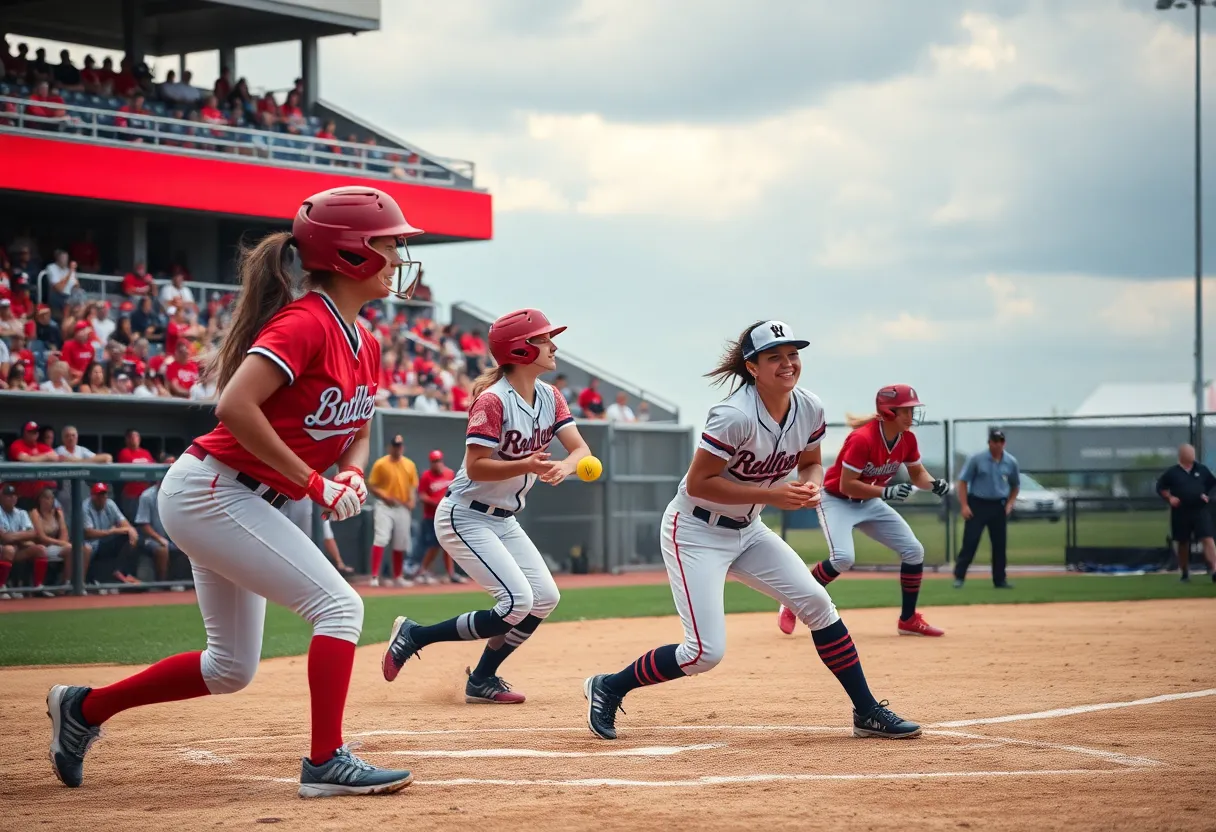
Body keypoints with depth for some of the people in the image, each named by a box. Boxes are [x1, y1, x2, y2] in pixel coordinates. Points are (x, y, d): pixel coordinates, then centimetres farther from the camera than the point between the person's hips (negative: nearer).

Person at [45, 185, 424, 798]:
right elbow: (235, 407, -29)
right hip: (209, 491, -10)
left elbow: (357, 433, 20)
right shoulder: (305, 322, -19)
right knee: (339, 606, -15)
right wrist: (314, 482, -23)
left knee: (231, 669, 14)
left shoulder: (364, 344, 9)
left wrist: (351, 474, -3)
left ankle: (83, 707, 27)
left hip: (238, 504, 10)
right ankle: (326, 763, -13)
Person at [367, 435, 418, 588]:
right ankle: (374, 577, -22)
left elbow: (413, 486, 12)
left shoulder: (410, 465, 8)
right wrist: (385, 497, -17)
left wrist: (412, 501, -6)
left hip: (402, 508, 4)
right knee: (380, 539, -18)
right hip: (385, 507, -4)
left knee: (401, 543, 10)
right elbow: (371, 486, -3)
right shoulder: (380, 464, -4)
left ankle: (397, 577, 23)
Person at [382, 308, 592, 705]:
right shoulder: (493, 400, -22)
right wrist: (526, 466, -37)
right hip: (466, 518, -9)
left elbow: (580, 449, -5)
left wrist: (564, 467, -27)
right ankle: (414, 635, -3)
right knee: (517, 603, -17)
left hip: (504, 520, 9)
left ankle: (482, 680, 17)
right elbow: (475, 467, -25)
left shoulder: (549, 398, 3)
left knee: (545, 598, 4)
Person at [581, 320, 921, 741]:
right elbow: (697, 484, -25)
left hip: (748, 530, 7)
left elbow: (811, 463, 13)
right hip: (695, 530, -7)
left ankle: (868, 713, 8)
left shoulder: (809, 409, -6)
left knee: (817, 604, -2)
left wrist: (811, 486, -11)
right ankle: (607, 688, 7)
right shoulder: (734, 416, -28)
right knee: (706, 652, -14)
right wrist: (771, 494, -28)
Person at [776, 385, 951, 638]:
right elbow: (846, 486, -29)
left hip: (870, 503, 8)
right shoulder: (862, 439, -30)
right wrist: (886, 491, -35)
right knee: (843, 558, -29)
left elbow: (917, 473, 8)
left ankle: (909, 620, 13)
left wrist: (934, 484, -14)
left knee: (914, 551, -1)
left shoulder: (908, 439, -7)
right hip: (837, 501, -8)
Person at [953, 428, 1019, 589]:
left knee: (999, 544, 5)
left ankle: (999, 580, 14)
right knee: (970, 541, -8)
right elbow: (963, 481, -4)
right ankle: (959, 577, -2)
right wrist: (964, 506, -11)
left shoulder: (1011, 462, 3)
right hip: (977, 505, -3)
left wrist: (1009, 503, 2)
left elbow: (1015, 485, 17)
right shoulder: (976, 459, -7)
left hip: (999, 507, 3)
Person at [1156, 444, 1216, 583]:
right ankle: (1185, 573, 24)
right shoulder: (1171, 472, 0)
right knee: (1182, 543, 8)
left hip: (1200, 511, 0)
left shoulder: (1202, 469, 6)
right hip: (1180, 513, 0)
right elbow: (1160, 487, 9)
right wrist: (1169, 498, -7)